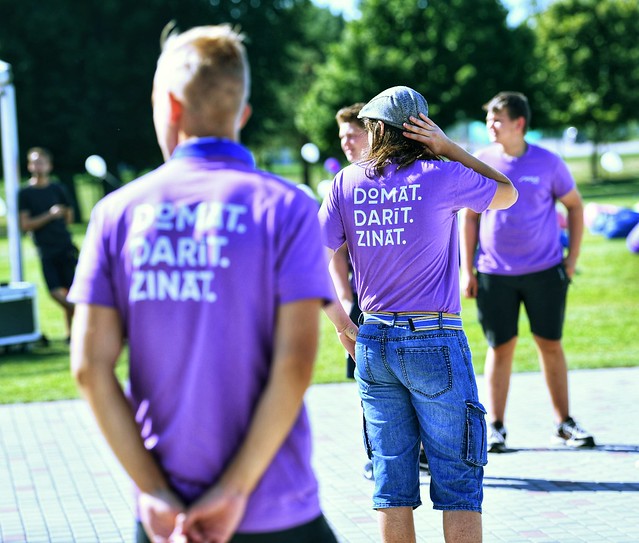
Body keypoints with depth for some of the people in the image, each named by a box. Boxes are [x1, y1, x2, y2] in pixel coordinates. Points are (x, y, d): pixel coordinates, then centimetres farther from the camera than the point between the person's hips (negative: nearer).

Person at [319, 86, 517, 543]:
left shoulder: (347, 183, 2)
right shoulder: (441, 177, -7)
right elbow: (508, 194, 10)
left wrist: (342, 325, 11)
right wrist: (448, 148, 3)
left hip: (374, 342, 4)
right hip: (434, 342, -4)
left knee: (393, 483, 9)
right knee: (458, 480, 3)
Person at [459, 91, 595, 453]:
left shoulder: (548, 163, -4)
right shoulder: (482, 163, -1)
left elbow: (575, 205, 7)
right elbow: (469, 216, 5)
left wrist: (572, 257, 3)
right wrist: (467, 269, 1)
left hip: (545, 271, 0)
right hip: (494, 274, 0)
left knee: (551, 344, 6)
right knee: (501, 348, 3)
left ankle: (564, 423, 18)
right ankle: (496, 427, 11)